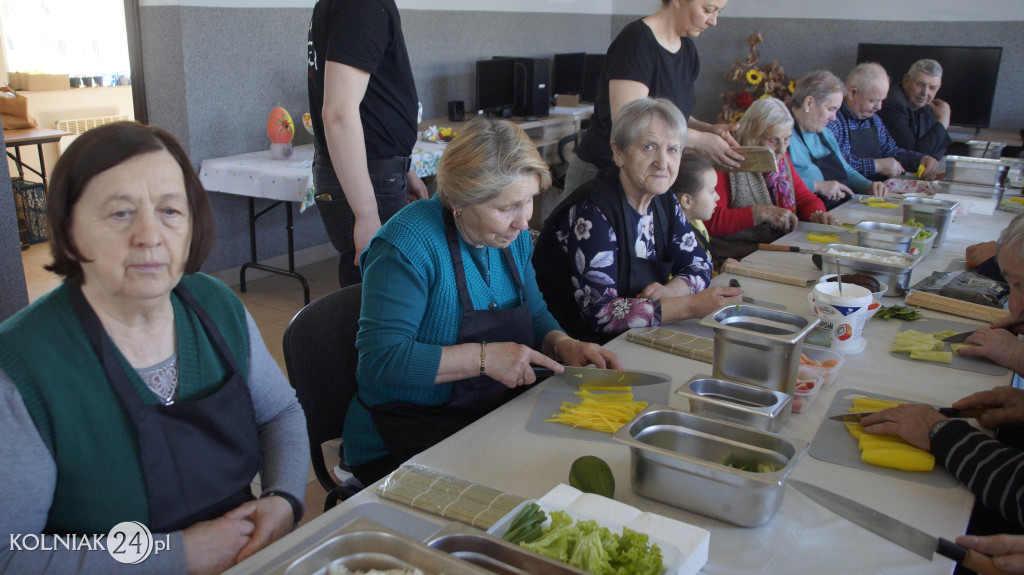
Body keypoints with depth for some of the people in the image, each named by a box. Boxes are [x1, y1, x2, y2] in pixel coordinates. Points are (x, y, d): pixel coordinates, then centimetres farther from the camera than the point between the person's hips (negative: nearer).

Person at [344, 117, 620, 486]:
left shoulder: (513, 236, 5)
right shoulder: (408, 245, -20)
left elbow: (535, 315, 18)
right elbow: (379, 360, -25)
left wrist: (563, 346, -4)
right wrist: (483, 358, -27)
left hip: (497, 415, 8)